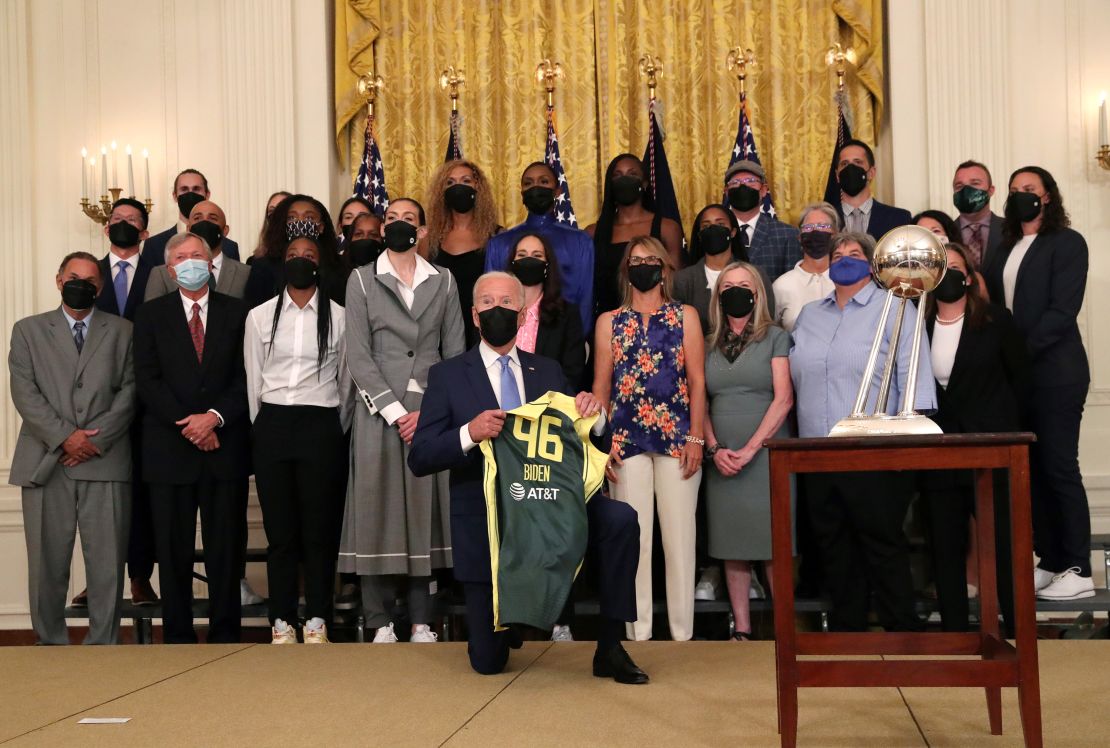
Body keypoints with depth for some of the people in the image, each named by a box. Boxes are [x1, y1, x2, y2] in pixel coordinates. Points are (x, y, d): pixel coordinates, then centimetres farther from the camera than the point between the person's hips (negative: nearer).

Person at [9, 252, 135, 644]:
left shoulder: (122, 331, 13)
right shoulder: (28, 330, 13)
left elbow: (130, 390, 4)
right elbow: (24, 392, 2)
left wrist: (97, 438, -8)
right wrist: (64, 436, -10)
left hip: (106, 462, 0)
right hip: (46, 462, 0)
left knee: (107, 563, -2)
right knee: (47, 563, 2)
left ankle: (103, 645, 6)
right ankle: (50, 644, 12)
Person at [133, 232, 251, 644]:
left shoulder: (237, 312, 8)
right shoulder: (151, 314, 8)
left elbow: (245, 376, 1)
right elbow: (147, 380, 0)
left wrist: (214, 417, -12)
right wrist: (186, 424, -10)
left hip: (225, 445, 0)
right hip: (170, 448, 0)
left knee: (226, 545, 3)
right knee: (174, 548, 3)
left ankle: (225, 633, 11)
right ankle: (177, 634, 11)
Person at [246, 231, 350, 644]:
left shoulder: (339, 317, 3)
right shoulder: (260, 316, 9)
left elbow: (347, 382, 7)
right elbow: (253, 382, 11)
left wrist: (337, 432, 9)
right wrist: (265, 429, 9)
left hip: (321, 428, -1)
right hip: (272, 428, 2)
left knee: (320, 529, -1)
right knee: (279, 530, 3)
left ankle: (317, 621, 8)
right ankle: (282, 622, 9)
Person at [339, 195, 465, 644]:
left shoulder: (443, 282, 12)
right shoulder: (362, 281, 7)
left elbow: (454, 353, 7)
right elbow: (358, 357, -1)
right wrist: (396, 411, -10)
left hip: (432, 416, 1)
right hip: (379, 413, -1)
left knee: (427, 513, 2)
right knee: (376, 512, -2)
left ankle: (421, 621, 7)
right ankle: (380, 622, 4)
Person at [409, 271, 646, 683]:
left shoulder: (548, 372, 9)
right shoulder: (447, 375, -1)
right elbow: (419, 458, -7)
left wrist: (590, 412, -12)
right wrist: (469, 433, -25)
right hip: (484, 522, -2)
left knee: (620, 518, -28)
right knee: (488, 662, 2)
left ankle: (609, 647, -14)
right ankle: (501, 616, 40)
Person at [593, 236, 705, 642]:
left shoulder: (685, 316, 8)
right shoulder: (609, 322, 11)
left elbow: (697, 381, 3)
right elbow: (600, 386, 9)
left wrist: (696, 438, -5)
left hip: (677, 437, -1)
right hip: (626, 440, 1)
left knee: (679, 536, 0)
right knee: (633, 537, 3)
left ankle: (682, 631, 9)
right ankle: (637, 631, 10)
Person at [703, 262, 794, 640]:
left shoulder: (775, 338, 3)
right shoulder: (709, 345, 14)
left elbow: (783, 399, -5)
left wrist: (750, 449, -12)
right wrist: (715, 449, -4)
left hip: (766, 454, -3)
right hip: (722, 460, 4)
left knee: (773, 544, -7)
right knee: (731, 542, 4)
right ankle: (741, 628, 9)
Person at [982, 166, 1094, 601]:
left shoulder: (1067, 243, -2)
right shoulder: (1006, 248, 17)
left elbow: (1062, 311, -11)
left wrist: (1022, 350, -17)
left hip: (1054, 372, -6)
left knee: (1060, 468, -5)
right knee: (1032, 470, 7)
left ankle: (1078, 571, 0)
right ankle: (1049, 562, 13)